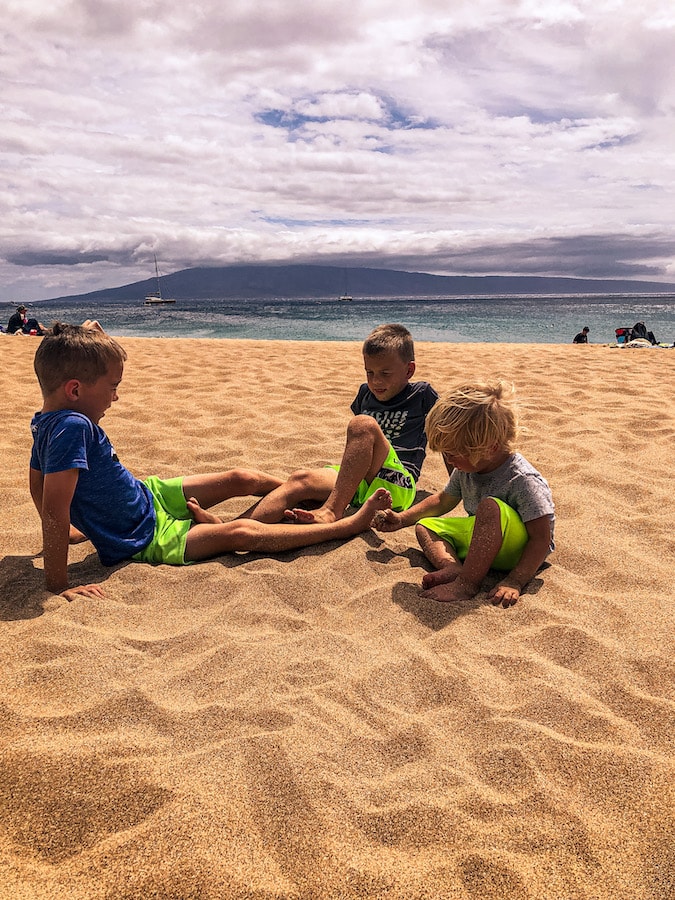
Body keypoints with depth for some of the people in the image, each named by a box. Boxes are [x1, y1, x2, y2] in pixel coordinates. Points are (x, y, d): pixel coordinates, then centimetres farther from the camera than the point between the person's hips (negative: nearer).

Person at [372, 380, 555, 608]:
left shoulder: (523, 480, -26)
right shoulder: (466, 469, -3)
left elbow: (541, 540, -26)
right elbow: (443, 500, 18)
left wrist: (514, 582, -35)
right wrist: (402, 519, 12)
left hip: (518, 551, -8)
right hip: (480, 538, 8)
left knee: (491, 507, -37)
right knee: (425, 526, 0)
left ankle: (467, 583, -32)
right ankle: (452, 567, -26)